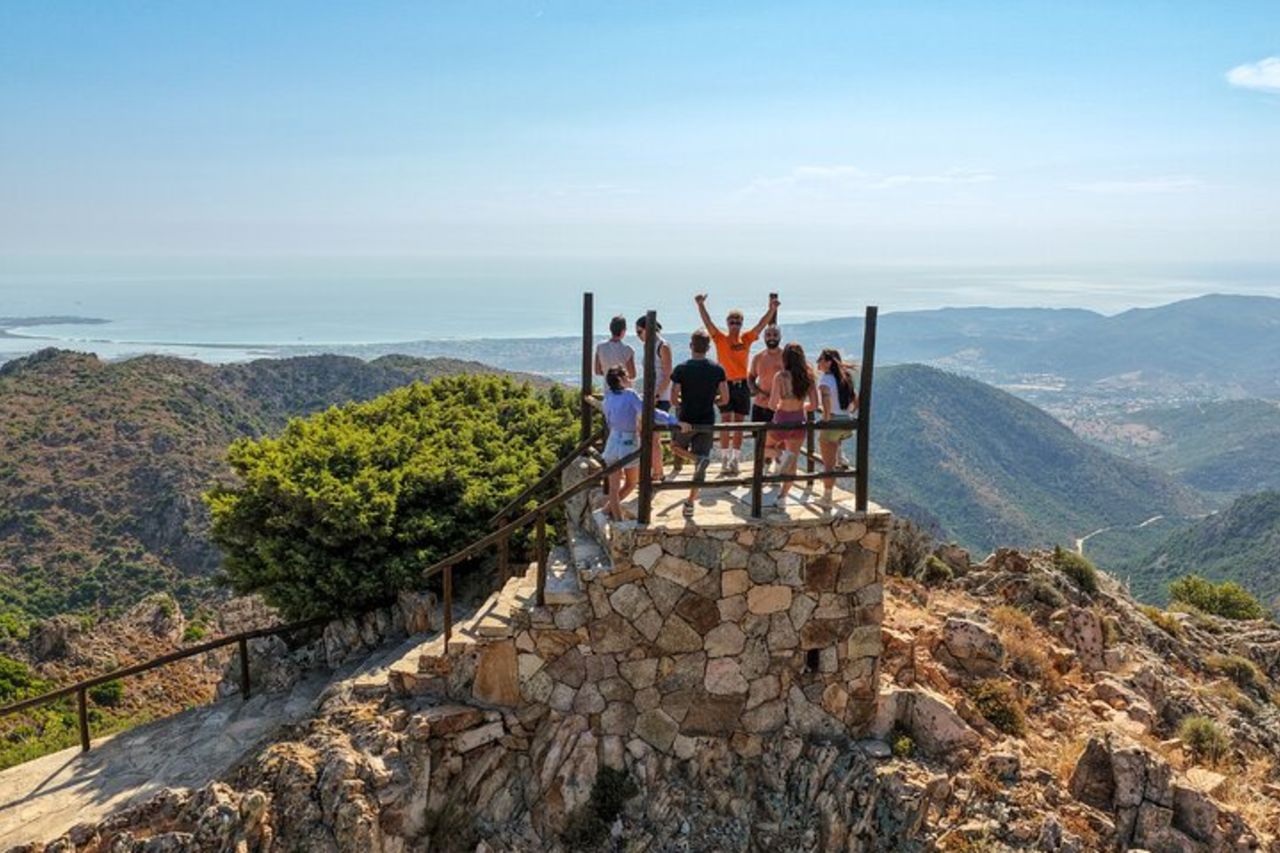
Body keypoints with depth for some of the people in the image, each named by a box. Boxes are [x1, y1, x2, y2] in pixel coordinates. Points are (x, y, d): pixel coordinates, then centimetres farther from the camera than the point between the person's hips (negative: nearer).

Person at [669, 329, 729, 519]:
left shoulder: (681, 369, -9)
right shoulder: (718, 370, -2)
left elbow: (673, 399, -10)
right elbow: (724, 399, -1)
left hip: (686, 420, -2)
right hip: (707, 421, 2)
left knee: (675, 447, 25)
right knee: (700, 467, 9)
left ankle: (699, 459, -5)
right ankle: (690, 503, 9)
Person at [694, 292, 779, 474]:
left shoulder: (747, 339, 8)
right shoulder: (720, 339, 0)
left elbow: (761, 324, -1)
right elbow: (708, 322, -11)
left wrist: (772, 309, -14)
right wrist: (701, 306, -25)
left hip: (742, 386, 3)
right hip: (726, 385, -3)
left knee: (739, 425, 6)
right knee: (726, 424, -6)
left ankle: (735, 461, 14)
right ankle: (725, 461, 1)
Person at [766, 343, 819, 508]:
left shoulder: (781, 376, -15)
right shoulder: (808, 377, -4)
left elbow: (772, 404, -18)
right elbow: (814, 405, -1)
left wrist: (776, 407, 5)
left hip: (782, 420, -3)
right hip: (800, 422, 3)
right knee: (793, 462, 16)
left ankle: (782, 455, -5)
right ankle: (782, 497, 16)